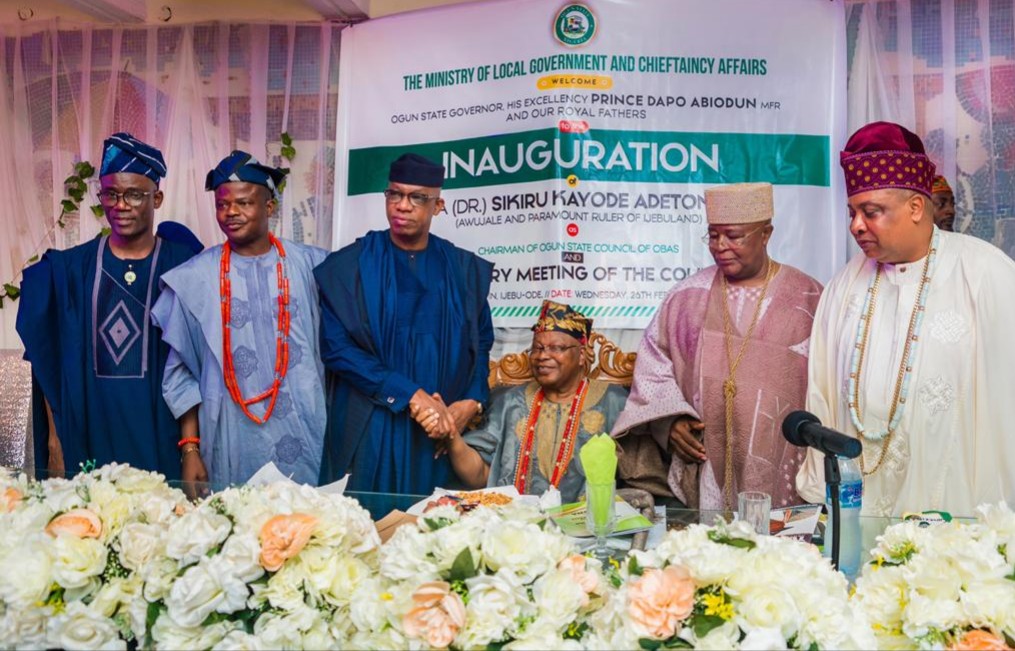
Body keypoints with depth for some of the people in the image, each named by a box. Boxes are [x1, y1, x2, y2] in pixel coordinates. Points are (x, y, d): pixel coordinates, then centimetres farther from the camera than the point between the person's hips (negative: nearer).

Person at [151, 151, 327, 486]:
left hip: (303, 431, 0)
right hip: (231, 440, 0)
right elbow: (182, 371, 5)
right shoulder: (194, 278, 1)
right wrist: (190, 448, 1)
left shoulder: (309, 266, 0)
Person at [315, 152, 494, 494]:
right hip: (369, 429, -1)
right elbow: (336, 346, -9)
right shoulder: (348, 266, -1)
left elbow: (481, 344, 7)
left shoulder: (465, 270, 6)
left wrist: (472, 402, -12)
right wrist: (410, 395, -16)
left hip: (444, 428, 2)